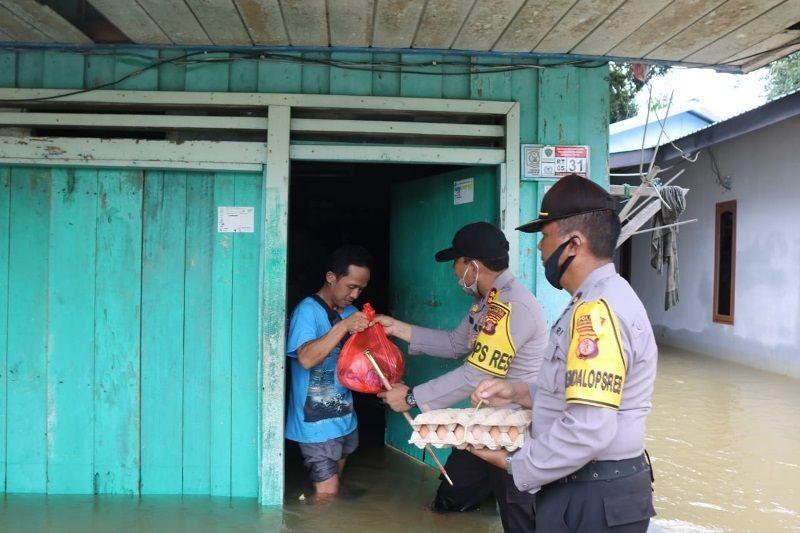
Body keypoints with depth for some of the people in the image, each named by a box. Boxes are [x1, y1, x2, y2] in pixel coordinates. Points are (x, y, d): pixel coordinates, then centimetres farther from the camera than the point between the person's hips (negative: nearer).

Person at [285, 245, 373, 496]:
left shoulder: (350, 312, 9)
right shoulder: (308, 310, -14)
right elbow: (306, 358, -28)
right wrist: (344, 327, -30)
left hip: (345, 419, 8)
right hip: (317, 423, -7)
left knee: (334, 486, 17)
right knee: (327, 494, -6)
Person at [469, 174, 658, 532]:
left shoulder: (598, 311, -23)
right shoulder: (601, 301, 12)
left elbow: (588, 430, -30)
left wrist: (515, 465, -17)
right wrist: (518, 393, 8)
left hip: (594, 501, -10)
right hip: (584, 489, 10)